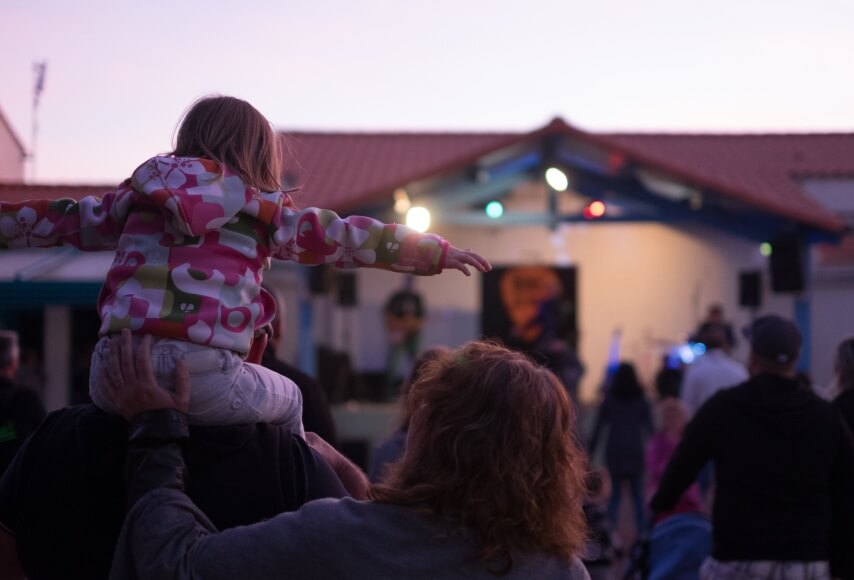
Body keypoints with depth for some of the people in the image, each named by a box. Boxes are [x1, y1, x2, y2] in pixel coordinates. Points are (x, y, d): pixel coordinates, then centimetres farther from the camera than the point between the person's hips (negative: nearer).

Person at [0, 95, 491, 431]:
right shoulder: (262, 211, 10)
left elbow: (65, 220, 25)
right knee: (287, 400, 28)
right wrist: (438, 252, 22)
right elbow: (344, 236, 14)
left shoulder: (143, 195, 18)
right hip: (204, 379, -3)